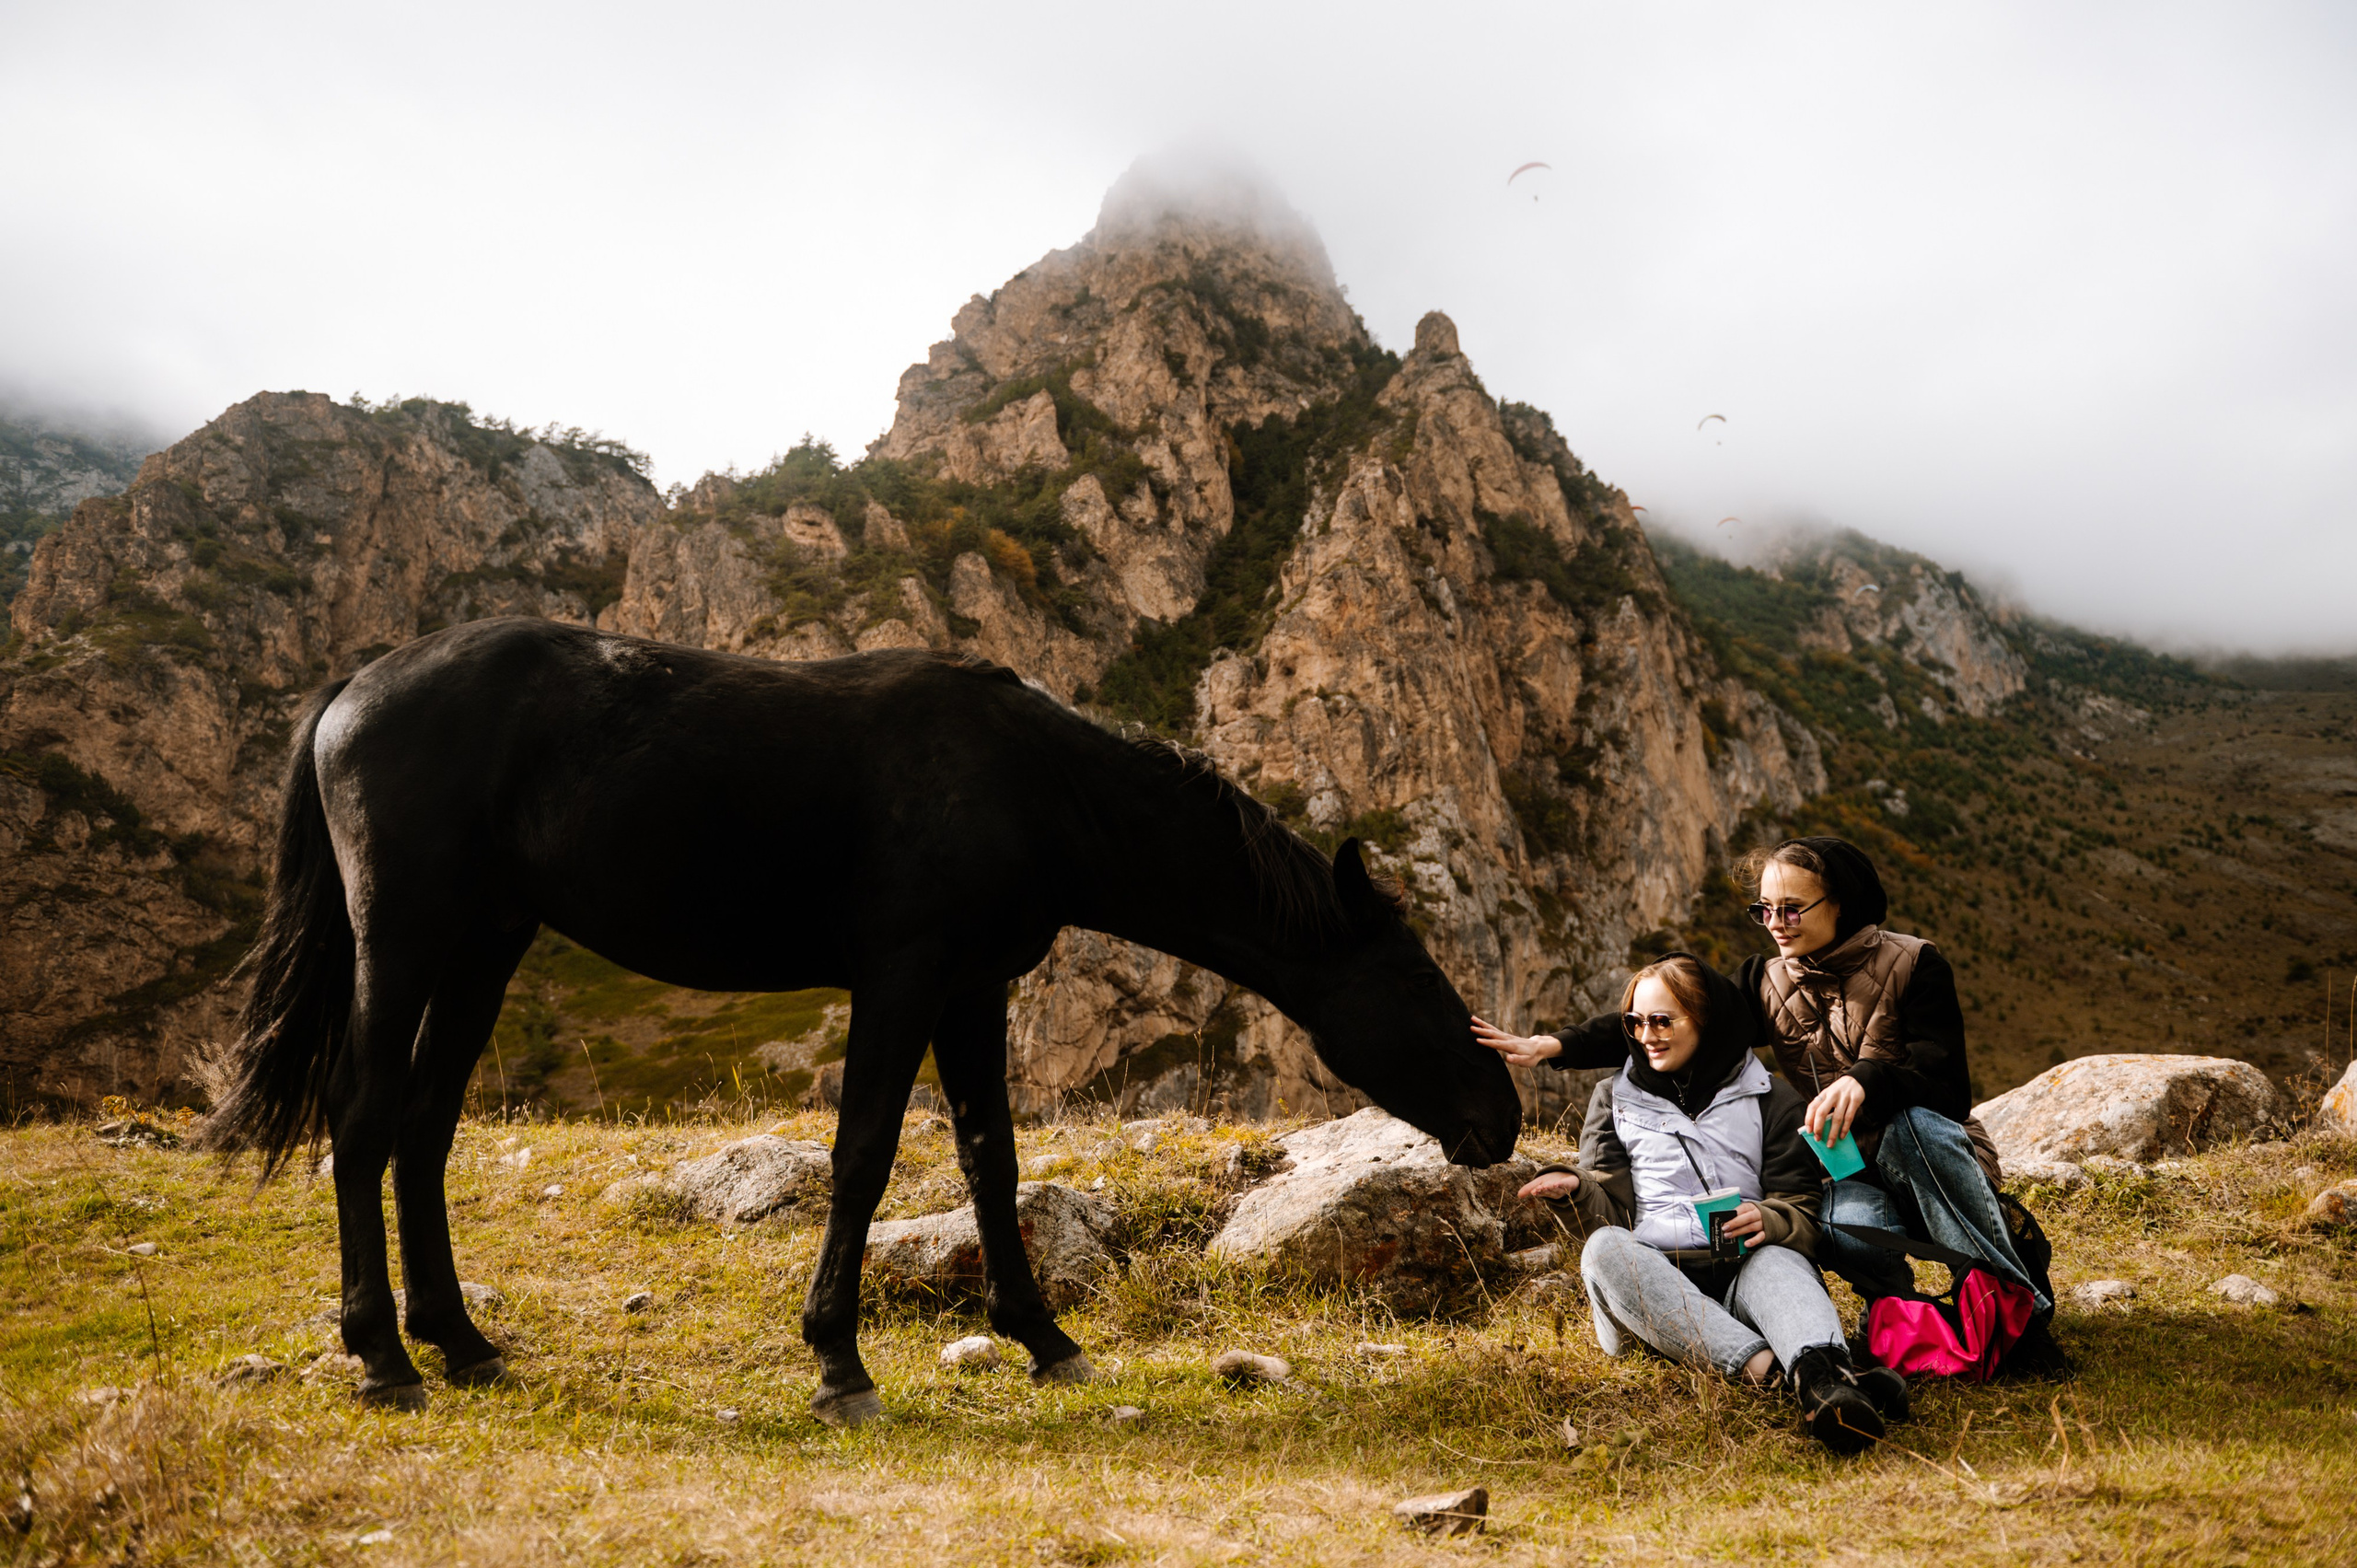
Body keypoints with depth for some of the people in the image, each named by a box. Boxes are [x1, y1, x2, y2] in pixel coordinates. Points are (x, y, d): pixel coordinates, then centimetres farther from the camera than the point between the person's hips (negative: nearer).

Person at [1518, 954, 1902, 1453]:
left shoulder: (1770, 1099, 18)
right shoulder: (1615, 1098, 21)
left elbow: (1805, 1215, 10)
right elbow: (1607, 1214, 12)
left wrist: (1768, 1221, -14)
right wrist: (1575, 1189, -11)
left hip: (1743, 1275, 0)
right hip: (1647, 1285, 1)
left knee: (1779, 1263, -34)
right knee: (1605, 1249, -32)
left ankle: (1824, 1379, -67)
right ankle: (1763, 1363, -50)